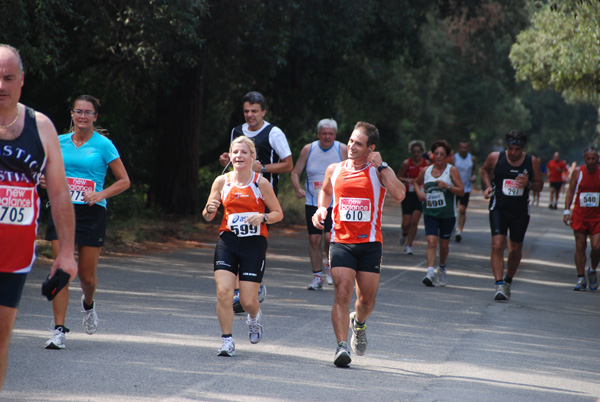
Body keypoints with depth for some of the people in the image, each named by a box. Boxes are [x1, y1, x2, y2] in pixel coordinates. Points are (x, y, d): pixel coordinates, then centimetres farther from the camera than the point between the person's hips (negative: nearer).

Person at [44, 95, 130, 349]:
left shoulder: (103, 145, 1)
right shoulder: (59, 142, 9)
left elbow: (124, 181, 4)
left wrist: (102, 194, -12)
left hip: (91, 213, -2)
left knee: (87, 275, 4)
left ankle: (88, 303, 40)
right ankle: (59, 330, -7)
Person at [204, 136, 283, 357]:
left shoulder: (261, 183, -3)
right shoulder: (222, 181, 3)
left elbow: (278, 213, 4)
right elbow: (207, 216, 10)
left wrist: (263, 217, -16)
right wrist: (210, 210, -13)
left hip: (254, 244, -2)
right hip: (227, 241, 2)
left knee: (248, 300, -2)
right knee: (223, 292, -14)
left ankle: (254, 318, 35)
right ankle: (227, 341, -1)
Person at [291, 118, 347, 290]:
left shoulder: (343, 150, -2)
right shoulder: (308, 150, 1)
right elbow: (295, 172, 7)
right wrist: (298, 189, -11)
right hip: (313, 203, 2)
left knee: (329, 236, -18)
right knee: (314, 239, -1)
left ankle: (330, 264, 11)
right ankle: (317, 277, 11)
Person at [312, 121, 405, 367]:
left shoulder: (379, 171, -2)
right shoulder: (334, 170, 7)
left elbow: (399, 195, -20)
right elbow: (325, 191, 29)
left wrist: (381, 166, -19)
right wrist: (321, 209, 10)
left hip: (370, 243, 0)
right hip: (341, 242, 1)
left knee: (367, 299, 9)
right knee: (342, 294, -16)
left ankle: (358, 323, 43)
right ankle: (342, 346, -17)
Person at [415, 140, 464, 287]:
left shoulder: (452, 170, -3)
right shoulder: (425, 171, 6)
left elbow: (461, 191, -7)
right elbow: (417, 183, 26)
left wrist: (447, 187, -23)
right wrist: (419, 192, 4)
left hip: (447, 214, -1)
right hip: (430, 213, 1)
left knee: (444, 244, 10)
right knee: (431, 242, -16)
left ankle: (442, 268, 36)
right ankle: (430, 272, -25)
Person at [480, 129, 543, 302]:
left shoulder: (532, 162, -4)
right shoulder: (495, 157, -5)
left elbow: (539, 185, 6)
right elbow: (484, 170, 16)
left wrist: (528, 184, -15)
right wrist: (488, 186, -1)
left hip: (520, 211, 1)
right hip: (499, 208, -1)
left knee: (515, 250, 10)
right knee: (497, 245, -17)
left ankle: (508, 281, 33)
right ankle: (499, 285, -21)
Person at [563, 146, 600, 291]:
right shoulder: (578, 172, 1)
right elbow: (571, 191, 5)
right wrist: (567, 210, -2)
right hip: (579, 215, 1)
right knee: (580, 246, -1)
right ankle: (581, 278, 6)